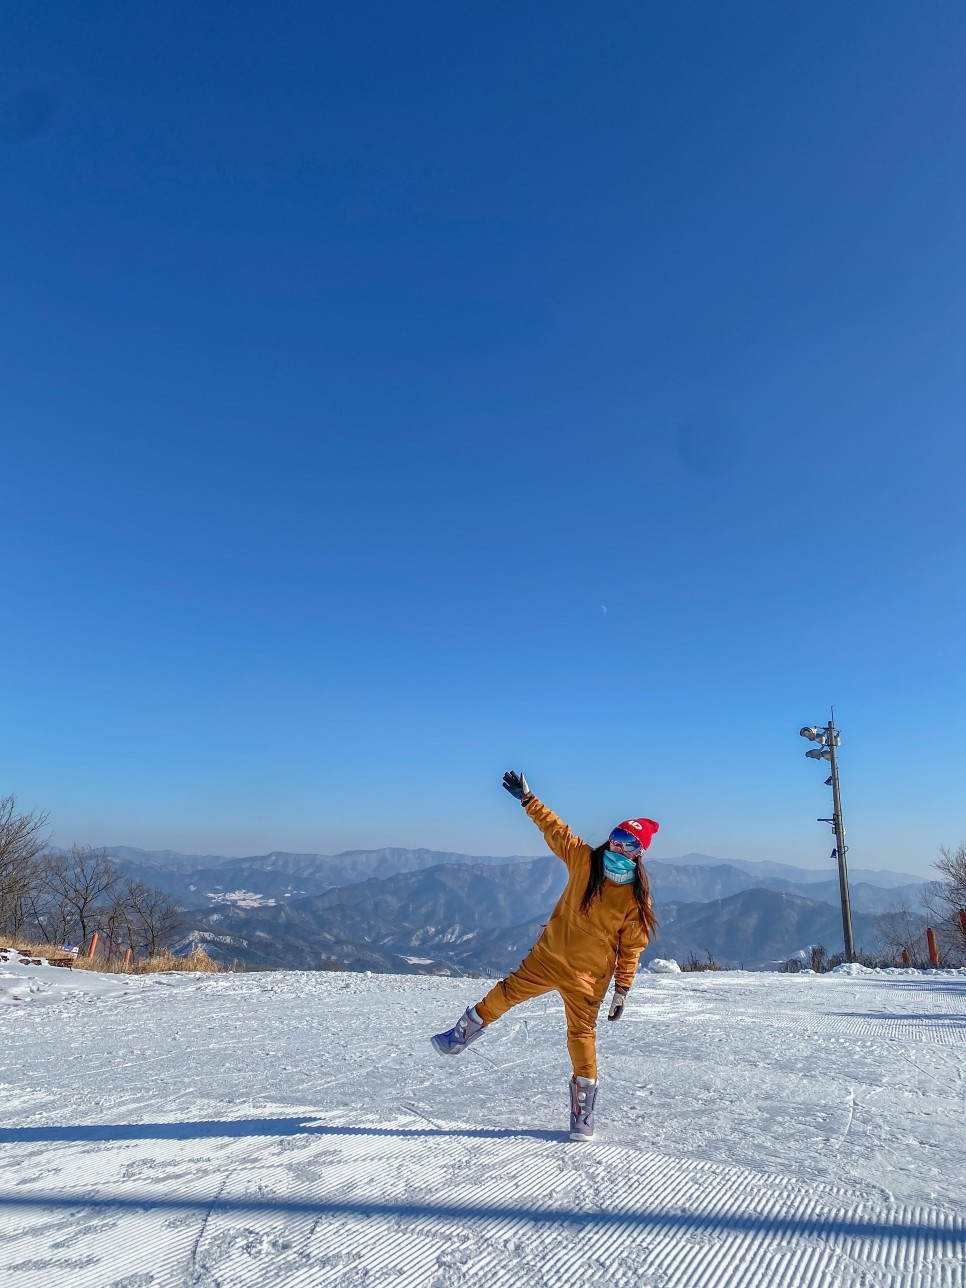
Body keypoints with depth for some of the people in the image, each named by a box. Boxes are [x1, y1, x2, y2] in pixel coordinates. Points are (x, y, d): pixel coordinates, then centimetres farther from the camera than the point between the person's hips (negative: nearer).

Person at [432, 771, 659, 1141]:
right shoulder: (583, 859, -9)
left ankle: (583, 1114, 19)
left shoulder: (636, 898, -12)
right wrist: (527, 799, -3)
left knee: (582, 1034, 2)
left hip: (587, 975, -2)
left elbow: (631, 948, -5)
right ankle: (460, 1037, 27)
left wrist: (622, 990, -4)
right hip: (547, 956, 2)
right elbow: (554, 828, -1)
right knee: (506, 993, 5)